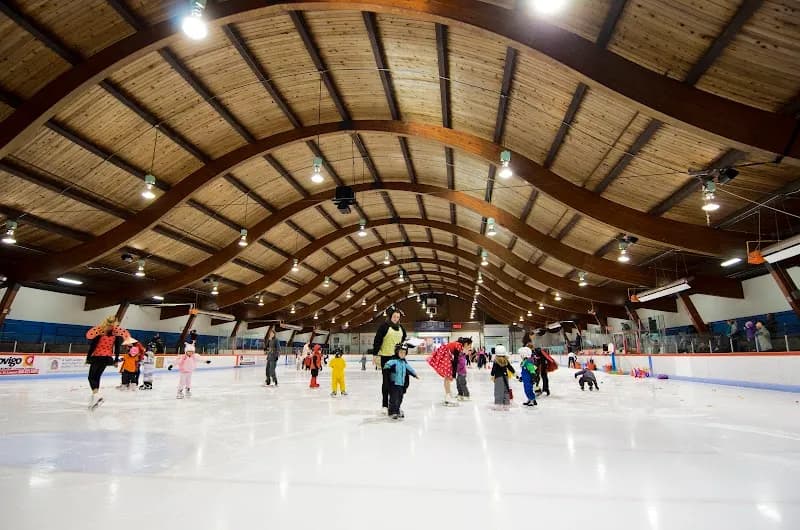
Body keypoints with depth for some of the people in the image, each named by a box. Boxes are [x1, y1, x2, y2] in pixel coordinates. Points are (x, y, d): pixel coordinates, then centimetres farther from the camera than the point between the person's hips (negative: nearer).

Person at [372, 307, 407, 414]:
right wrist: (375, 354, -12)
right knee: (386, 381, 1)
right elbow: (377, 341, -9)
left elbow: (403, 341, 23)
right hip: (386, 357, -5)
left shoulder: (401, 328, 11)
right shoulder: (384, 326, -7)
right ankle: (384, 405, 11)